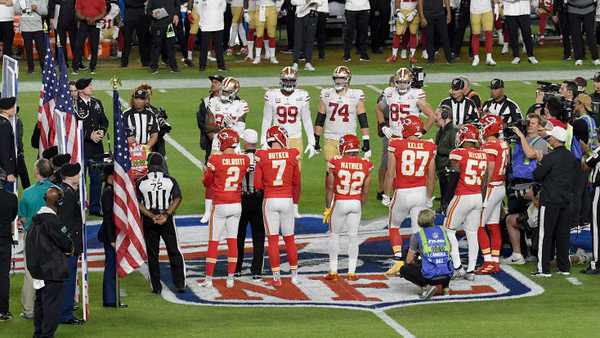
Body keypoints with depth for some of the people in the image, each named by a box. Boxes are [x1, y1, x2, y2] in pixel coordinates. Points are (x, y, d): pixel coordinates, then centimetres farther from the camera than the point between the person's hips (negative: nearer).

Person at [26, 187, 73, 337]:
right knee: (53, 302, -4)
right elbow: (65, 243, -15)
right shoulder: (52, 221, -19)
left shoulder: (37, 219, 8)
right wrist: (69, 250, 9)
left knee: (40, 300, 17)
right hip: (53, 270, -9)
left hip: (37, 267, 9)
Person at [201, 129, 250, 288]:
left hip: (220, 206, -4)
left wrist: (206, 172, 19)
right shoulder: (244, 160, -3)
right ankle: (230, 278, 12)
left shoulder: (215, 160, -14)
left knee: (213, 242, 4)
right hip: (236, 205, 4)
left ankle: (209, 279, 7)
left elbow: (207, 183, -2)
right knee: (232, 241, 10)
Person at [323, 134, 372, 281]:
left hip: (339, 203, -2)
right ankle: (351, 272, 11)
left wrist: (328, 208, 2)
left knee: (334, 235, 13)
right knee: (353, 237, 10)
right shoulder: (365, 165, -5)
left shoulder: (335, 163, -12)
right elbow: (365, 190, 1)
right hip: (356, 203, 2)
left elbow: (329, 187, -7)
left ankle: (333, 271, 13)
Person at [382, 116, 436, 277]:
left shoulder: (396, 146, -10)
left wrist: (387, 196, 3)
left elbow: (390, 174, -8)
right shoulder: (429, 148, -2)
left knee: (394, 227, 17)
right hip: (421, 192, 2)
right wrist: (429, 198, 15)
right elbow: (431, 176, 3)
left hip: (402, 192, -2)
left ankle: (398, 260, 5)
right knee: (418, 230, 8)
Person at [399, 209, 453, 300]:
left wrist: (415, 264, 31)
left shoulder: (417, 235, 3)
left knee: (404, 270, 18)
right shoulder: (443, 231, 13)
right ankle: (445, 286, 13)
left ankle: (426, 286, -2)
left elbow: (409, 261, 7)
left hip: (430, 275, -4)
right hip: (446, 276, 4)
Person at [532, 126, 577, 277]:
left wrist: (539, 164, 6)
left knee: (545, 233, -2)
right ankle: (564, 266, 15)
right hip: (566, 199, 6)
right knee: (563, 233, 12)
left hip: (550, 199, -6)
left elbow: (537, 176, -11)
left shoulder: (550, 157, -16)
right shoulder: (571, 157, 4)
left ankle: (544, 268, -2)